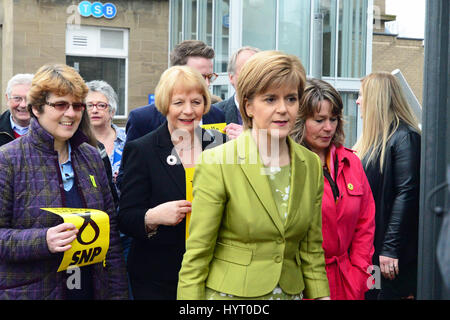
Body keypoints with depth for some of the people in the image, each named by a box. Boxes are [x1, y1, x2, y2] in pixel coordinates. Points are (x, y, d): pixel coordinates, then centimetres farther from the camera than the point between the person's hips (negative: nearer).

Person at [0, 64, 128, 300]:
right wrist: (43, 240, -26)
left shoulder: (91, 157, 8)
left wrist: (118, 292, 5)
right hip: (29, 291, -4)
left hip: (91, 289, 5)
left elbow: (109, 230, 9)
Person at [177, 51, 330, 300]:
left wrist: (321, 295, 2)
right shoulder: (216, 163, -14)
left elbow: (311, 249, 8)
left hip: (291, 292, 4)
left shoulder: (311, 165, 2)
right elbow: (196, 254, -11)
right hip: (229, 293, -4)